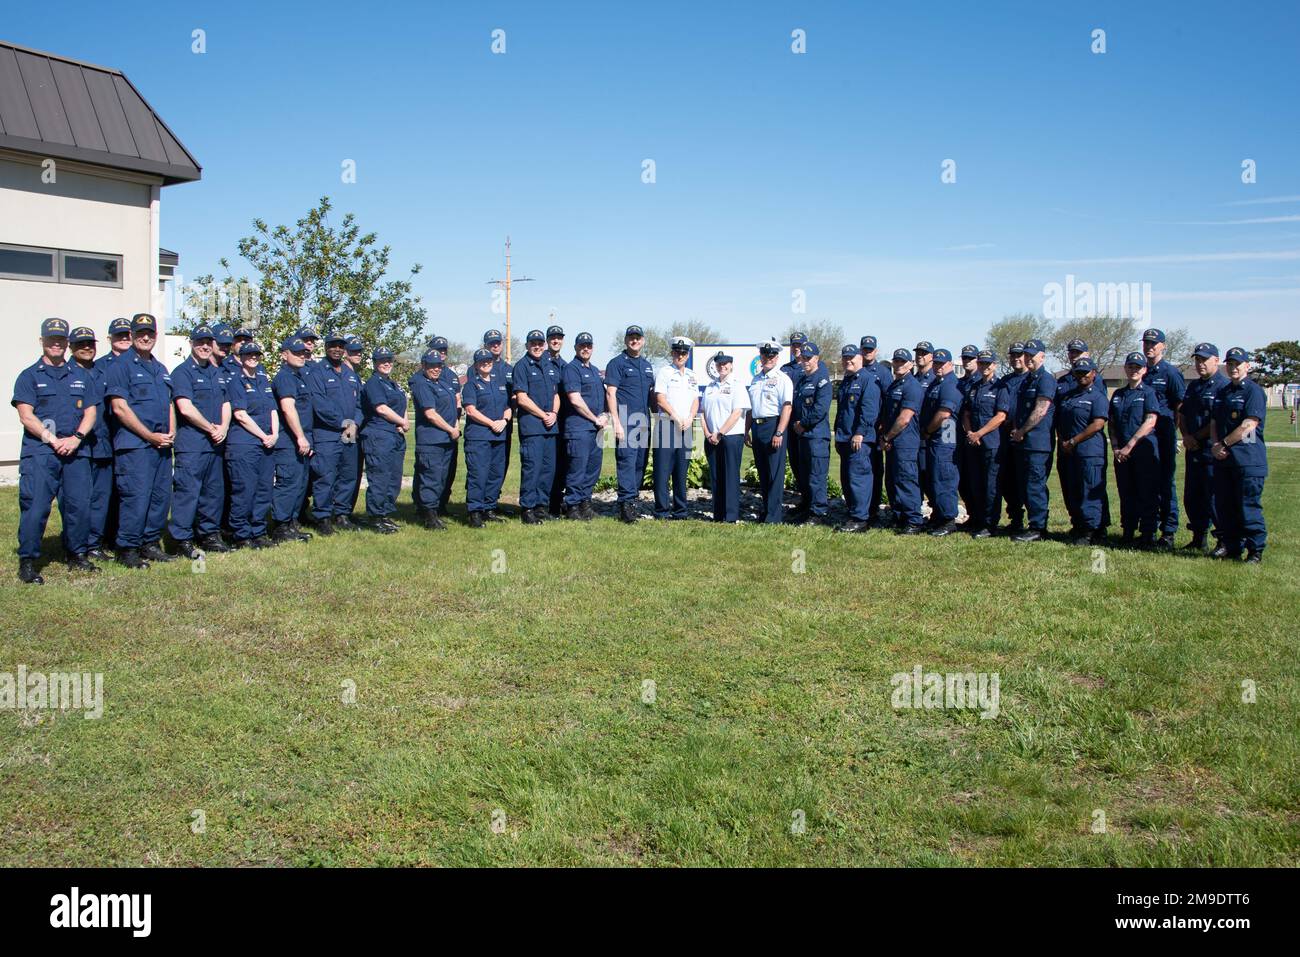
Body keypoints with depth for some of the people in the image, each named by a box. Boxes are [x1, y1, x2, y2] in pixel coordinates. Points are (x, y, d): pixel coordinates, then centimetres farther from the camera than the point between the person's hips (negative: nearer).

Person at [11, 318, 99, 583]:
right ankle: (28, 561, -2)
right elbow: (26, 415, -3)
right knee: (35, 507, -8)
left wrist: (76, 437, -6)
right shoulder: (29, 376, 7)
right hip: (39, 453, -3)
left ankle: (76, 554, 18)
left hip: (76, 452, 3)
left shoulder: (82, 376, 17)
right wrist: (53, 440, -12)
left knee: (79, 505, 3)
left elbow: (91, 412, 11)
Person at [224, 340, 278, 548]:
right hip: (243, 444, -7)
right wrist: (264, 436, -9)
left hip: (267, 444, 7)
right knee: (244, 491, -6)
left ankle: (258, 532, 15)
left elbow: (273, 410, 16)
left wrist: (275, 434, -2)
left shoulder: (264, 381, 20)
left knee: (264, 491, 7)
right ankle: (242, 535, 2)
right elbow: (240, 414, -10)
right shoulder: (235, 381, -1)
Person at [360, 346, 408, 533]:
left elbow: (402, 407, 23)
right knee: (380, 478, -8)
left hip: (397, 436, 9)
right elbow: (381, 408, -15)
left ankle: (386, 514, 18)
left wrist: (404, 423, 1)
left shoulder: (393, 384, 22)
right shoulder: (373, 383, -6)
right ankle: (376, 517, -3)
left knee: (394, 479, 10)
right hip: (379, 436, -9)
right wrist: (404, 423, -7)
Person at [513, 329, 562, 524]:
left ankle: (542, 504, 16)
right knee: (532, 466, -11)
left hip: (551, 426, 7)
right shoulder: (521, 366, -2)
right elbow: (522, 398, -9)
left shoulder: (551, 367, 18)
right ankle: (527, 508, -6)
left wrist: (554, 414, 0)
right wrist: (543, 415, -8)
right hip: (531, 425, -6)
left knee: (549, 467, 7)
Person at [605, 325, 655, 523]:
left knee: (641, 463, 8)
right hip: (625, 422, -7)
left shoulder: (647, 365, 19)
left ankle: (633, 499, 16)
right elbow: (610, 393, -8)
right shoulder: (617, 363, -1)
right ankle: (626, 504, -14)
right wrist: (616, 422, -15)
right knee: (627, 461, -13)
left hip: (644, 422, 7)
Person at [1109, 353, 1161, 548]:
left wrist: (1129, 446, -13)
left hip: (1145, 450, -5)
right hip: (1122, 453, 5)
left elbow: (1150, 422, -10)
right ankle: (1127, 534, 15)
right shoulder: (1118, 395, 16)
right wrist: (1115, 447, 2)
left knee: (1147, 495, -4)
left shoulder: (1148, 392, 0)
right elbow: (1112, 424, 17)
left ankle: (1148, 536, -1)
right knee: (1126, 494, 8)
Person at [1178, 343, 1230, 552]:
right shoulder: (1193, 386, 17)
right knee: (1191, 497, 12)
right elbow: (1182, 415, 19)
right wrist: (1186, 436, 2)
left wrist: (1196, 437, -11)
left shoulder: (1224, 386, -9)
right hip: (1193, 450, 8)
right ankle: (1198, 539, 23)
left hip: (1213, 452, -8)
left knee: (1214, 499, -7)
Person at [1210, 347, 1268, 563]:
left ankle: (1256, 549, 1)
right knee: (1224, 505, 10)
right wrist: (1215, 445, -1)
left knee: (1248, 506, -7)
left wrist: (1224, 444, -10)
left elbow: (1248, 425, -15)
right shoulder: (1222, 392, 17)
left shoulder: (1254, 391, -6)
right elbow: (1214, 423, 17)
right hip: (1223, 459, 8)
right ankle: (1229, 545, 20)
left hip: (1248, 459, -8)